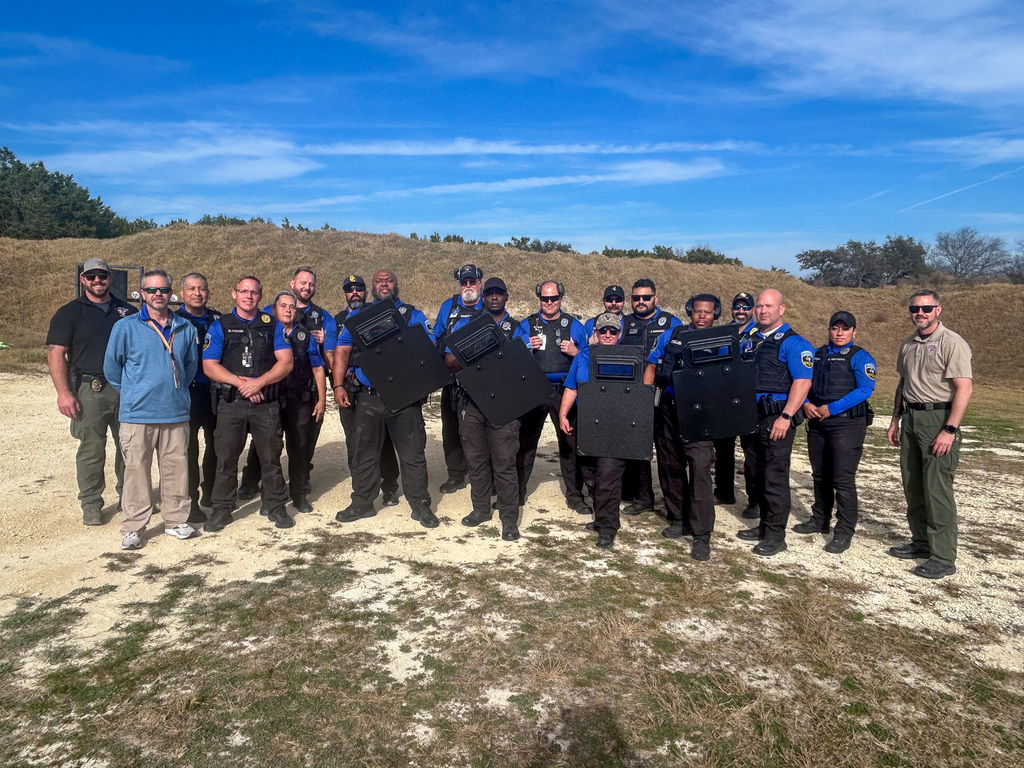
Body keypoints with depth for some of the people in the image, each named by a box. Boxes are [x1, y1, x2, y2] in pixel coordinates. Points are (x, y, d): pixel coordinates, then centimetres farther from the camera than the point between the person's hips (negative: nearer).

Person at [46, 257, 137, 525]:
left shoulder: (128, 311, 12)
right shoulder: (70, 313, 3)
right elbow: (56, 354, -2)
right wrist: (64, 392, -12)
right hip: (89, 391, -3)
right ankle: (91, 503, 14)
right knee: (91, 450, 2)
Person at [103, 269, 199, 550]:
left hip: (176, 413, 3)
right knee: (136, 471, 3)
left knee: (176, 468, 9)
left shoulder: (185, 328, 7)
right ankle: (133, 527, 14)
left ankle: (176, 520, 23)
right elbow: (111, 367, 6)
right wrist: (132, 393, 11)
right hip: (137, 414, -2)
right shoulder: (126, 327, -2)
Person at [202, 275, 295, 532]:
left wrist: (259, 382, -12)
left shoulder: (273, 325, 9)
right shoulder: (220, 326, 7)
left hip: (266, 402, 0)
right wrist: (240, 383, -12)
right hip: (230, 402, 0)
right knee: (226, 458, 6)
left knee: (271, 457, 5)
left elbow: (285, 362, 0)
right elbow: (209, 366, 0)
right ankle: (223, 509, 18)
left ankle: (276, 507, 17)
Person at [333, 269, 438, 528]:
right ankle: (362, 503, 25)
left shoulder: (413, 316, 8)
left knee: (413, 453, 1)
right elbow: (342, 351, 10)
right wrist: (338, 385, -2)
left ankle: (420, 505, 12)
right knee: (365, 452, 11)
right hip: (367, 397, 2)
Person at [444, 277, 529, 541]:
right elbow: (450, 360, 4)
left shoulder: (517, 329, 8)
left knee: (504, 463, -3)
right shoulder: (466, 324, 12)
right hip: (471, 400, 2)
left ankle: (509, 519, 7)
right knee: (476, 459, 12)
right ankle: (481, 509, 28)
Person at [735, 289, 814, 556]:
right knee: (758, 474, 14)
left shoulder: (793, 343, -8)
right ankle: (765, 526, 27)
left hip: (777, 418, -7)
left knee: (775, 477, -4)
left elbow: (803, 382, -16)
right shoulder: (751, 340, 14)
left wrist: (785, 417, -22)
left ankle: (776, 536, 5)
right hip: (753, 417, 8)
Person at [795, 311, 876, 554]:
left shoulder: (860, 357, -5)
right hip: (817, 423, 6)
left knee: (843, 479, -6)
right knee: (820, 476, 16)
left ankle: (844, 532, 4)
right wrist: (806, 404, -8)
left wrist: (831, 409, -19)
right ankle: (820, 521, 31)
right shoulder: (817, 354, 14)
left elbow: (865, 390, -16)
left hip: (847, 423, -6)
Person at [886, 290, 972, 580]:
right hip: (911, 418, 7)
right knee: (912, 486, 12)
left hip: (938, 419, -7)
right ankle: (921, 542, 26)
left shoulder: (951, 343, -10)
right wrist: (895, 420, 17)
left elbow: (965, 388, -16)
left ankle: (944, 558, 2)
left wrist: (949, 430, -21)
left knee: (937, 489, -6)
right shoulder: (908, 345, 13)